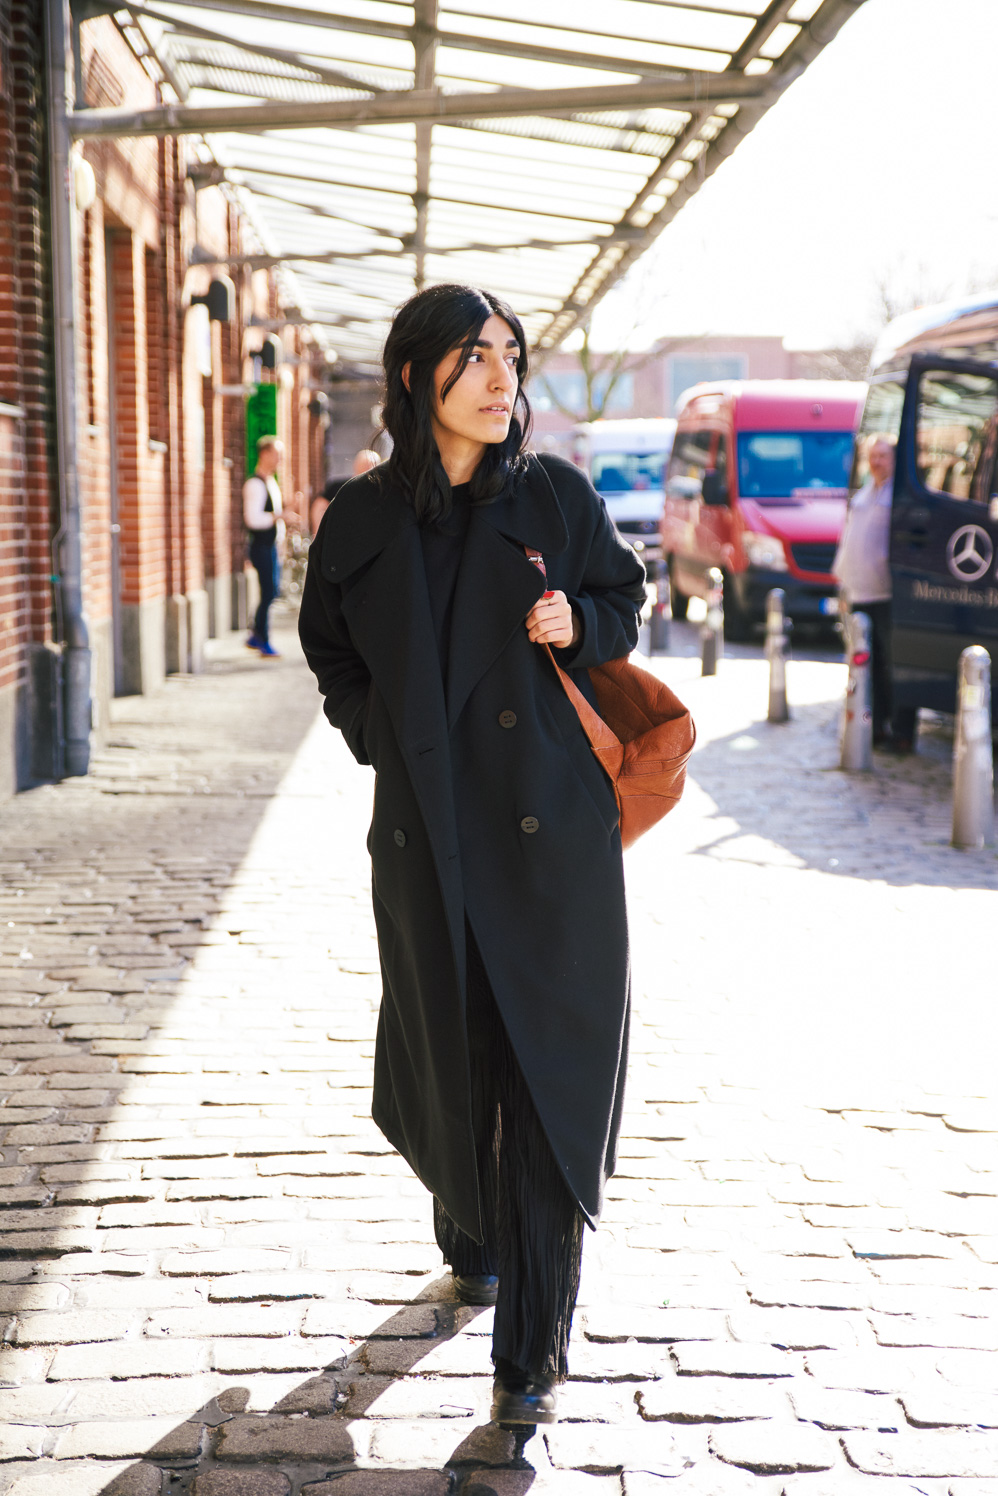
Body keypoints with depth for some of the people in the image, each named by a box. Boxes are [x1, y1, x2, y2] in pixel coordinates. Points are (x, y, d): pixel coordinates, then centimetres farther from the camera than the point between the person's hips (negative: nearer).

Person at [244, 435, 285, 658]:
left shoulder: (271, 482, 16)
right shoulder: (255, 484, -15)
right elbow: (253, 518, -24)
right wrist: (279, 516, -26)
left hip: (272, 545, 10)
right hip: (261, 546, -10)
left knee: (273, 590, 13)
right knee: (268, 593, -7)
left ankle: (256, 637, 23)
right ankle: (263, 642, 0)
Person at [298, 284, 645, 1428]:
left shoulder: (553, 498, 1)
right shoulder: (363, 520, 4)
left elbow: (625, 600, 12)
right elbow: (331, 651, 18)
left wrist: (580, 624, -9)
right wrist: (380, 733, 4)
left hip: (552, 828, -1)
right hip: (426, 828, 2)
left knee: (547, 1065, -4)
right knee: (451, 1053, 12)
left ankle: (536, 1339, 3)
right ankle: (471, 1237, 43)